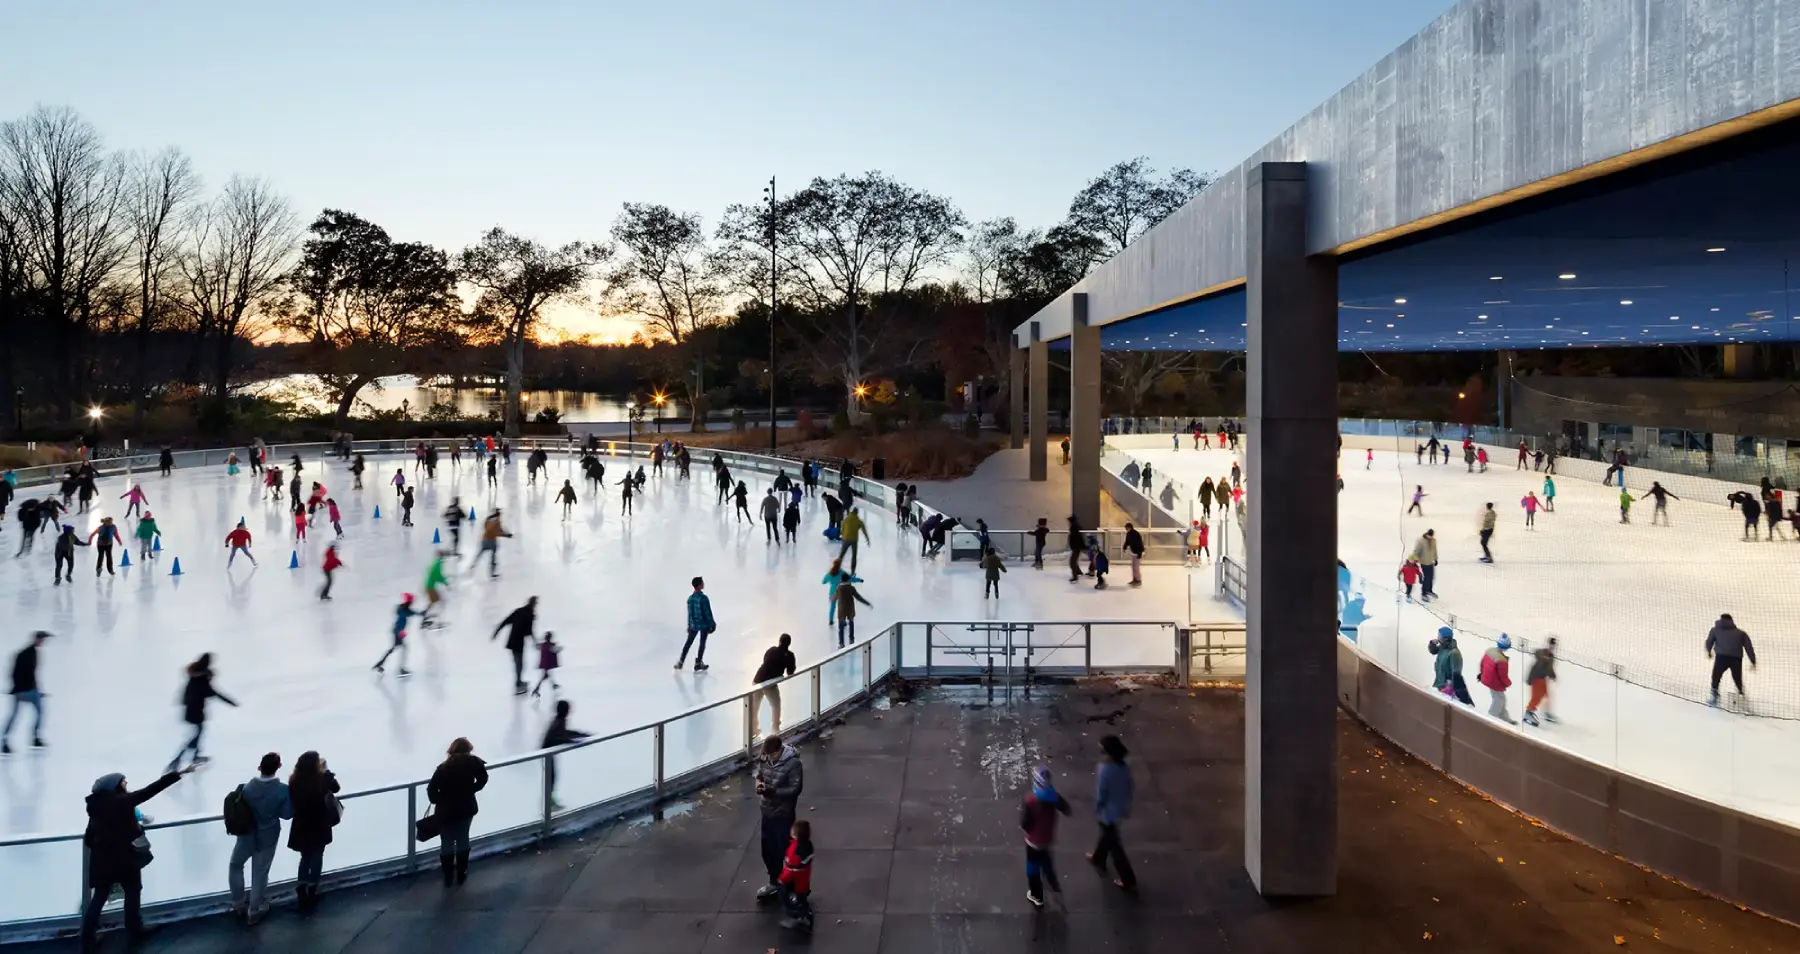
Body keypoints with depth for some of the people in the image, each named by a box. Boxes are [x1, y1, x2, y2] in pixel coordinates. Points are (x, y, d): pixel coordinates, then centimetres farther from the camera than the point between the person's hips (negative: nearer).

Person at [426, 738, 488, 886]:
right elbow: (483, 779, 0)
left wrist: (438, 801, -1)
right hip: (466, 808, 2)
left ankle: (448, 878, 22)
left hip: (446, 811, -2)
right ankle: (461, 875, 28)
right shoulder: (474, 762, -13)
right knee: (463, 841, 19)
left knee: (447, 844, 13)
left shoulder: (444, 768, -18)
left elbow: (431, 789, -19)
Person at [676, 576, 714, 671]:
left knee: (689, 642, 17)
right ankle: (698, 664, 13)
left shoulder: (690, 598, -2)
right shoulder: (703, 598, -20)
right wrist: (712, 624, -7)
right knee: (702, 644, 8)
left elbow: (689, 613, 6)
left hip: (693, 624, 5)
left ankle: (681, 661, 21)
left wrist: (689, 625, 16)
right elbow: (708, 612, -17)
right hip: (704, 624, -5)